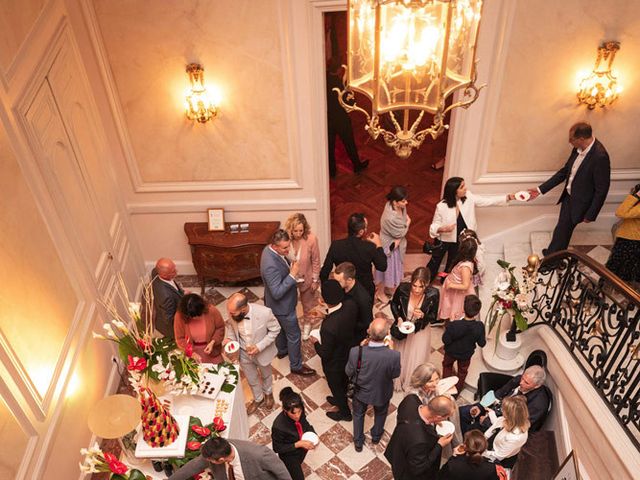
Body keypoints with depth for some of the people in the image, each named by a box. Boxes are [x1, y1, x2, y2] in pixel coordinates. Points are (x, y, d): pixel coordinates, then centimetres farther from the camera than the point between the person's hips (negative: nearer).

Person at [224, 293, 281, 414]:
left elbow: (275, 329, -19)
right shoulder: (233, 312, -26)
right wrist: (229, 338, -21)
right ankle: (258, 399, 57)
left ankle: (268, 393, 62)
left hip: (262, 352, -2)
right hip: (244, 353, 2)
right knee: (251, 379, 27)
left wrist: (260, 346, -27)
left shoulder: (264, 312, -37)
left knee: (266, 375, 29)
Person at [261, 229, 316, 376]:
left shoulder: (269, 249, -10)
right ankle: (296, 366, 30)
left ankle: (282, 350, 56)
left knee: (282, 328, 32)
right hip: (283, 306, -9)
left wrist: (289, 268, -7)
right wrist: (292, 275, -35)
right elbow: (277, 293, -34)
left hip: (280, 304, 9)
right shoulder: (271, 266, -39)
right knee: (294, 335, 10)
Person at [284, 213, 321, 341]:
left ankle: (307, 325, 52)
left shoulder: (311, 239, -26)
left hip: (307, 279, -1)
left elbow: (316, 261, -13)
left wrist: (315, 280, -7)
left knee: (308, 304, 24)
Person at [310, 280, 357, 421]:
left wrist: (315, 343, -9)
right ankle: (340, 399, 63)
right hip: (348, 354, 6)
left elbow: (324, 354, -27)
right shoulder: (351, 305, -27)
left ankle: (345, 413, 52)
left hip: (334, 364, -5)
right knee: (343, 380, 34)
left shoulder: (328, 327, -45)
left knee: (335, 386, 26)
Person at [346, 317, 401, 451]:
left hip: (361, 391, 0)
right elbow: (395, 374, -16)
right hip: (382, 393, 0)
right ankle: (376, 435, 62)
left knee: (358, 414, 32)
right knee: (381, 413, 35)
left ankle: (358, 442, 54)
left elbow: (348, 372, -17)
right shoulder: (394, 355, -38)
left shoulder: (356, 352, -37)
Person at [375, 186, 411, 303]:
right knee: (386, 269, 14)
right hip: (388, 245, -8)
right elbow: (400, 233, -24)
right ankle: (380, 292, 38)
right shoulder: (390, 217, -38)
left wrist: (398, 239, -15)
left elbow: (406, 219, -3)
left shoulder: (401, 207, -14)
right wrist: (407, 223, -7)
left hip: (397, 244, 8)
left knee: (395, 267, 26)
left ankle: (389, 288, 50)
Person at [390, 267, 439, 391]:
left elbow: (434, 316, -12)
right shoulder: (403, 288, -29)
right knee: (400, 357, 24)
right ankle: (398, 381, 54)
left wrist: (423, 315, -33)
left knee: (415, 361, 17)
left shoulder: (433, 294, -29)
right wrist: (398, 318, -21)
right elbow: (394, 304, -6)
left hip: (420, 331, -1)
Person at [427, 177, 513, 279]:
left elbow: (487, 201, -7)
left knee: (452, 266, 20)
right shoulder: (442, 206, -23)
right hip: (444, 240, -4)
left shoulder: (469, 198, -13)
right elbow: (434, 226, -14)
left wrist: (508, 197, -12)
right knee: (435, 262, 12)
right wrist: (442, 229, -36)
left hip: (460, 241, 4)